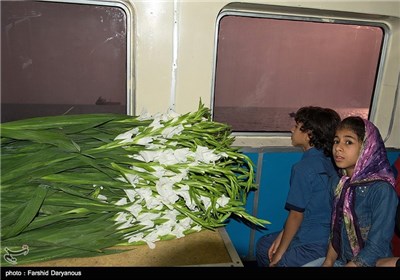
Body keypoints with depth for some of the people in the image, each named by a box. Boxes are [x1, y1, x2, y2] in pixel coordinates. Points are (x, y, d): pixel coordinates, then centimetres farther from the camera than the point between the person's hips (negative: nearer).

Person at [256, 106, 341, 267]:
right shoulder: (328, 162, 4)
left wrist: (280, 253, -3)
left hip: (313, 246, -8)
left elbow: (296, 214, -16)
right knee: (263, 245, 21)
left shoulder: (304, 167, -21)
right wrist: (281, 236, 9)